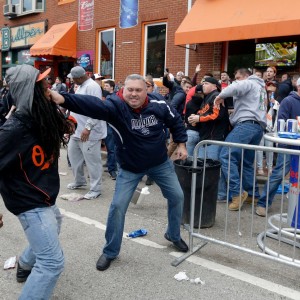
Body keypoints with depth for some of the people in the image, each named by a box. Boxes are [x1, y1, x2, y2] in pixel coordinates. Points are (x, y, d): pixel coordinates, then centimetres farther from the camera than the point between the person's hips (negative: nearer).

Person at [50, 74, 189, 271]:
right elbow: (92, 104, -44)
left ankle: (174, 235, 36)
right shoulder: (116, 106, -26)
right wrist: (63, 99, -60)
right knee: (118, 206, -7)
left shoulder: (159, 105, -16)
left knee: (177, 197, 9)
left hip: (161, 163, 3)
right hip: (130, 168, -3)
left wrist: (181, 143, 2)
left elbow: (176, 121, 4)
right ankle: (110, 252, 15)